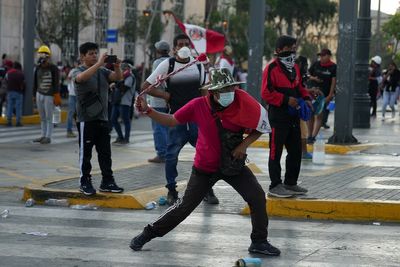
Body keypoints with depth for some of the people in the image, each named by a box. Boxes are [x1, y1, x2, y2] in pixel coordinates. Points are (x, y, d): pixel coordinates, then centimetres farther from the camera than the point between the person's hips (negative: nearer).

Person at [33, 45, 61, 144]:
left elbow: (56, 84, -11)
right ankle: (43, 135, 15)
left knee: (49, 117, -2)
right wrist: (34, 95, 14)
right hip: (39, 94, 6)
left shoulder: (53, 68, -8)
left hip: (49, 96, -6)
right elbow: (35, 83, 15)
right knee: (42, 117, 10)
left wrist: (56, 97, -15)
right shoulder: (38, 68, 9)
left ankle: (48, 137, 1)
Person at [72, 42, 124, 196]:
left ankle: (107, 182, 13)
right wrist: (99, 64, -36)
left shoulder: (102, 71, 12)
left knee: (105, 153, 7)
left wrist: (117, 67, -20)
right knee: (86, 153, 1)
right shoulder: (78, 72, -6)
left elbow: (118, 77, 1)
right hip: (86, 119, -6)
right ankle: (85, 182, 7)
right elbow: (82, 77, -29)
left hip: (102, 119, 6)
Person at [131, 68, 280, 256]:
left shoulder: (243, 104, -16)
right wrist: (147, 110, -16)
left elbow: (260, 128, -2)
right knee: (185, 206, 3)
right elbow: (172, 121, -6)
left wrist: (244, 145, -15)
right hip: (204, 167, -1)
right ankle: (149, 233, 20)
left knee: (257, 196, -10)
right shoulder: (198, 106, -17)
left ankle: (259, 242, 7)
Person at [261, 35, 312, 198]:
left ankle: (290, 183, 24)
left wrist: (306, 98, 5)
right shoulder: (272, 68, -13)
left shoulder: (295, 68, 14)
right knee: (276, 152, -2)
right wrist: (286, 100, -23)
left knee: (295, 151, 13)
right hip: (278, 116, -8)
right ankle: (275, 186, 4)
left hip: (293, 116, 9)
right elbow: (266, 93, -17)